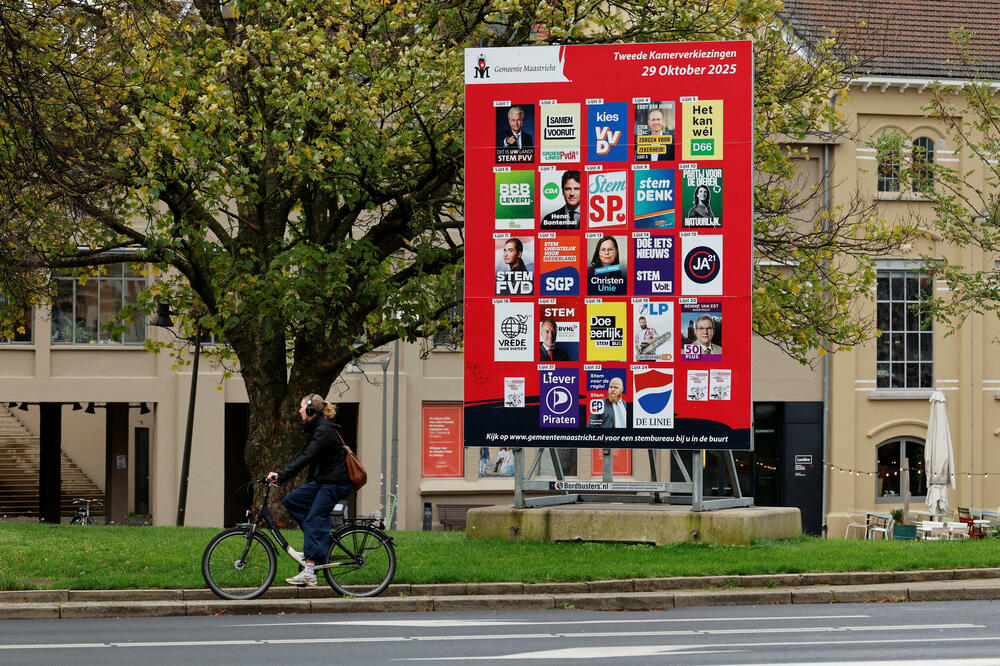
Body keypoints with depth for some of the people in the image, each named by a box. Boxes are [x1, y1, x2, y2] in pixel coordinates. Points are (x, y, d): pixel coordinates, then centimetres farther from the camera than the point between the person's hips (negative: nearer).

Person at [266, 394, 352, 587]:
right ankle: (321, 540, 7)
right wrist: (279, 474, 5)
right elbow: (302, 455, 15)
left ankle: (309, 572, -19)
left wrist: (281, 476, -29)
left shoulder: (325, 430, -18)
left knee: (313, 520, -15)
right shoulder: (314, 429, 14)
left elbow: (306, 457, -26)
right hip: (322, 481, 10)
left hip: (335, 484, -10)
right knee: (291, 501, 7)